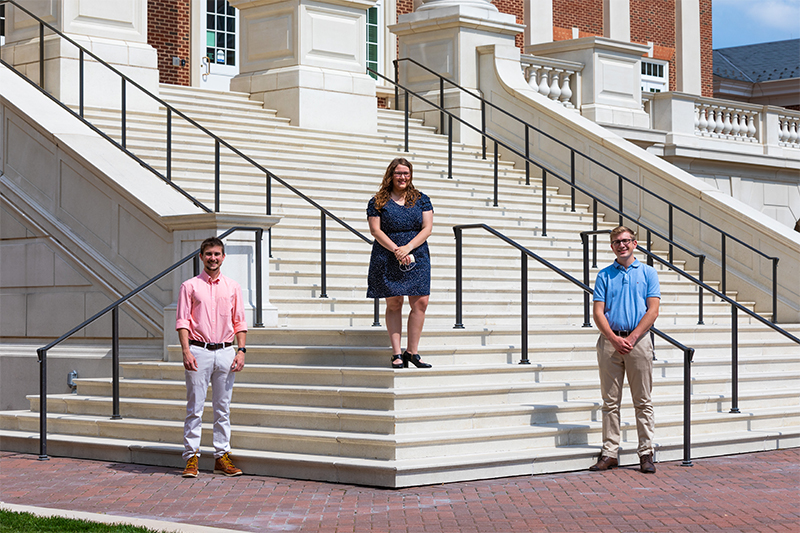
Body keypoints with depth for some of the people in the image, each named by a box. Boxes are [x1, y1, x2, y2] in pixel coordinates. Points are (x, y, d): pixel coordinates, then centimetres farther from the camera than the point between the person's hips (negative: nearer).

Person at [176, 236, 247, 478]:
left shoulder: (233, 287, 12)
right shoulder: (190, 286, 3)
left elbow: (239, 322, 12)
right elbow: (182, 321, -2)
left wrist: (241, 350, 0)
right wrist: (186, 351, -13)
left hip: (225, 352, 3)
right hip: (199, 351, -3)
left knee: (223, 408, 6)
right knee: (195, 408, -2)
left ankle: (222, 457, 11)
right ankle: (191, 457, 1)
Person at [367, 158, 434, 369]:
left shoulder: (421, 200, 10)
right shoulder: (378, 202, 5)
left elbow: (427, 228, 1)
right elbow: (375, 230, -4)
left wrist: (408, 247, -13)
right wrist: (396, 250, -17)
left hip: (417, 258, 2)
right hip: (387, 260, -2)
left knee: (420, 302, -7)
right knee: (394, 303, -2)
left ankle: (412, 352, 2)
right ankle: (396, 354, 2)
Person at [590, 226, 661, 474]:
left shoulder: (648, 273, 7)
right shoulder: (604, 275, 10)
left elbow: (653, 310, -1)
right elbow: (598, 313, 3)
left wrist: (631, 338, -11)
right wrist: (614, 339, -12)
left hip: (638, 340, -1)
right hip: (610, 340, 1)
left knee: (643, 402, 1)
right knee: (610, 401, 3)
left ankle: (646, 453, 5)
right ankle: (610, 453, 6)